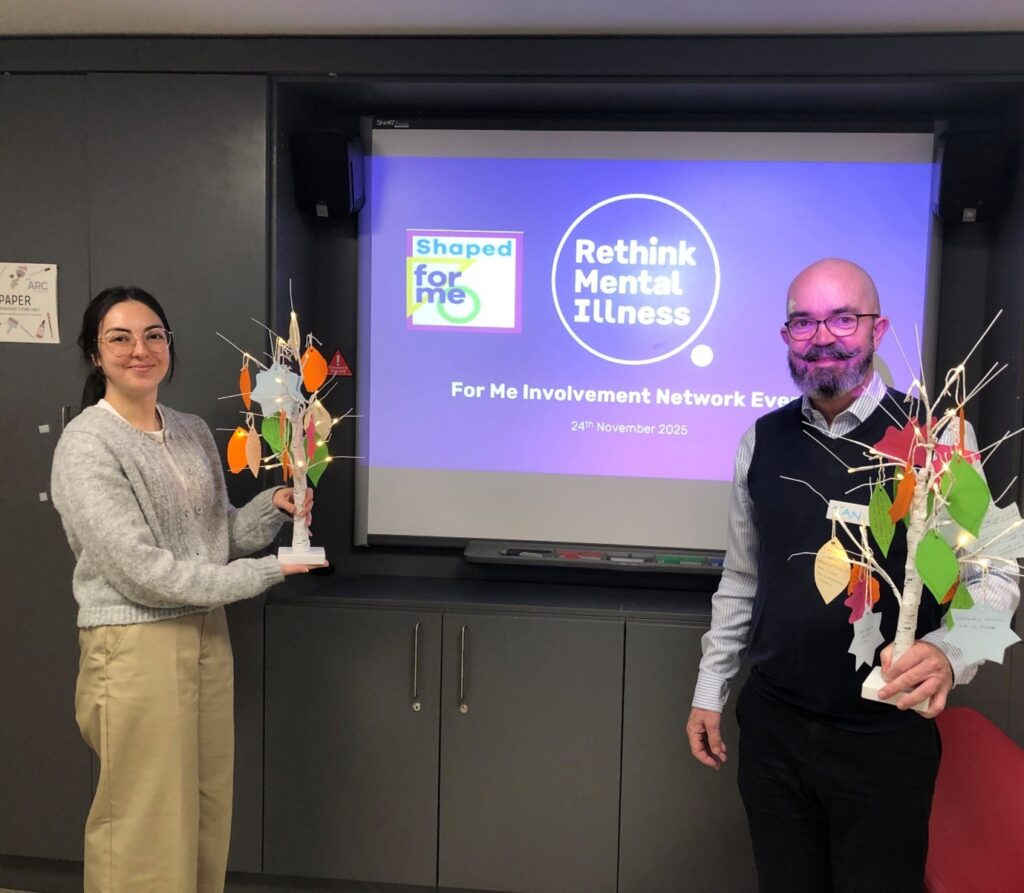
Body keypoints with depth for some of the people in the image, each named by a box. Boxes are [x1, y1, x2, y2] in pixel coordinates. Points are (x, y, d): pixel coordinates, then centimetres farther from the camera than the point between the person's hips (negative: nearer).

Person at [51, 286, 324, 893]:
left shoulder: (194, 433, 8)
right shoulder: (86, 446, -13)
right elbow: (140, 569, -19)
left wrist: (272, 508, -8)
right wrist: (262, 574, -15)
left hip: (208, 636, 7)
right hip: (135, 646, -6)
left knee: (207, 815, 15)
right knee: (145, 827, 5)